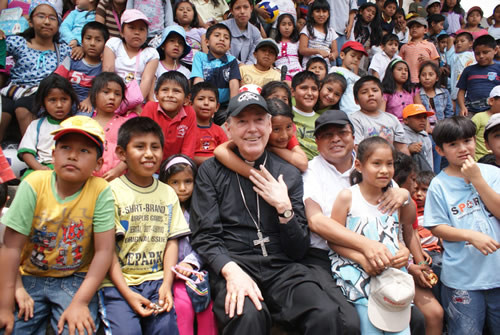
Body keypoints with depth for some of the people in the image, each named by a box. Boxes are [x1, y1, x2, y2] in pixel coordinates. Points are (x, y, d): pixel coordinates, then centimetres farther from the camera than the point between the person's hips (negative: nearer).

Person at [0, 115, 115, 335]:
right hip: (30, 277, 2)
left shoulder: (100, 191, -17)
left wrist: (80, 302, -21)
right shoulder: (34, 185, -14)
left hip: (76, 279, -2)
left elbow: (104, 251, -15)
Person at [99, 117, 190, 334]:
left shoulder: (168, 193, 9)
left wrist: (167, 284, -5)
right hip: (118, 283, -3)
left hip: (157, 280, 3)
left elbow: (171, 241, 7)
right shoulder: (112, 191, -4)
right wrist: (127, 293, -13)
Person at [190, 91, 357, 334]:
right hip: (232, 263, -2)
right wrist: (231, 271, -20)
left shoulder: (289, 175, 11)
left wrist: (284, 207, -7)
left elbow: (298, 250, 9)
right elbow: (205, 236, -2)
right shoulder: (211, 171, 6)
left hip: (281, 266, 3)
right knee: (248, 315, -35)